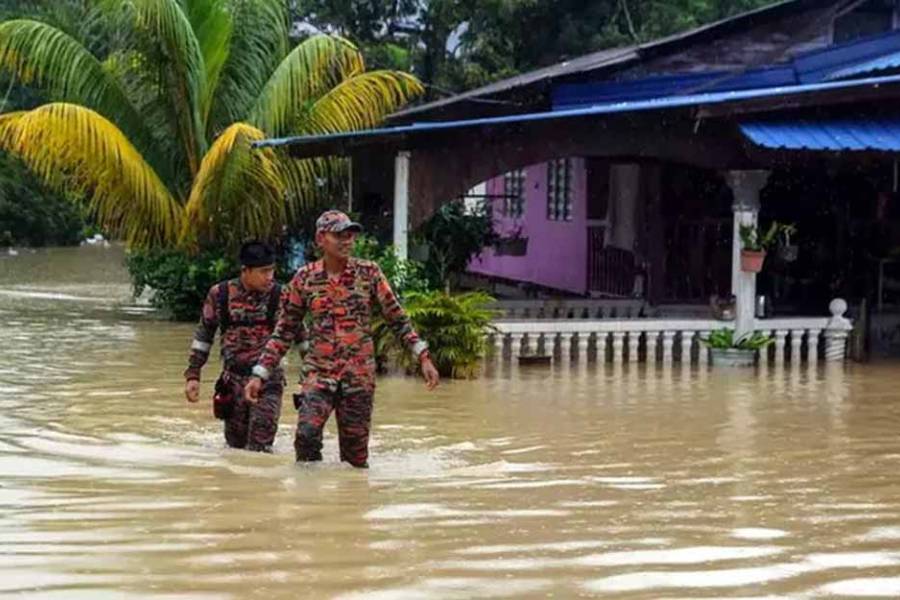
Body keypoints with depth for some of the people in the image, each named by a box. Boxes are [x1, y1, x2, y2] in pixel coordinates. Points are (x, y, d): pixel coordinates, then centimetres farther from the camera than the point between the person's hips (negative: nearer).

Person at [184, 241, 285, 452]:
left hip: (268, 380, -2)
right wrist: (192, 375, 6)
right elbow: (203, 336, 10)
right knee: (235, 444, 9)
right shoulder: (220, 294, -1)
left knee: (259, 447, -11)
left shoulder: (279, 296, -5)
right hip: (234, 378, 2)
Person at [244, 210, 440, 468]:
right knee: (306, 434, -22)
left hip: (360, 375, 0)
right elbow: (285, 331, 6)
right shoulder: (305, 278, 1)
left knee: (356, 456, 2)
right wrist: (260, 374, 1)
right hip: (318, 372, 0)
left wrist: (423, 357, -1)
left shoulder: (369, 273, 1)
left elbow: (397, 318, 6)